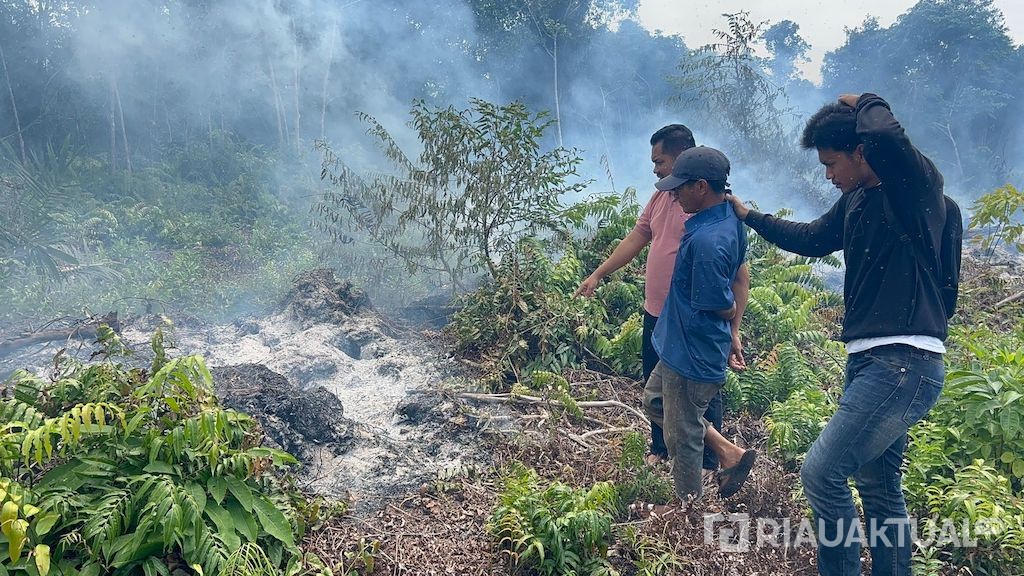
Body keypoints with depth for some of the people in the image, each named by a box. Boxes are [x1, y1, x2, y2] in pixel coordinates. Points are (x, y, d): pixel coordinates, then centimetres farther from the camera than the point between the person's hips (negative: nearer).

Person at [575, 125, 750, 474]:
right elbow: (635, 239, 17)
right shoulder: (660, 198, 7)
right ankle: (660, 450, 42)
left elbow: (739, 274, -19)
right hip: (656, 316, 8)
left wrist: (733, 330, -20)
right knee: (656, 390, 22)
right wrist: (598, 275, 17)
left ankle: (709, 465, 26)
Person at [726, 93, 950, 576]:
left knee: (821, 474, -10)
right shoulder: (856, 199, 12)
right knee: (878, 485, 16)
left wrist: (866, 103, -11)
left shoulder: (916, 186, -12)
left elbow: (885, 135, -33)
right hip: (867, 358, 9)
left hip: (905, 363, -9)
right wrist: (747, 215, 32)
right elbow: (811, 239, 27)